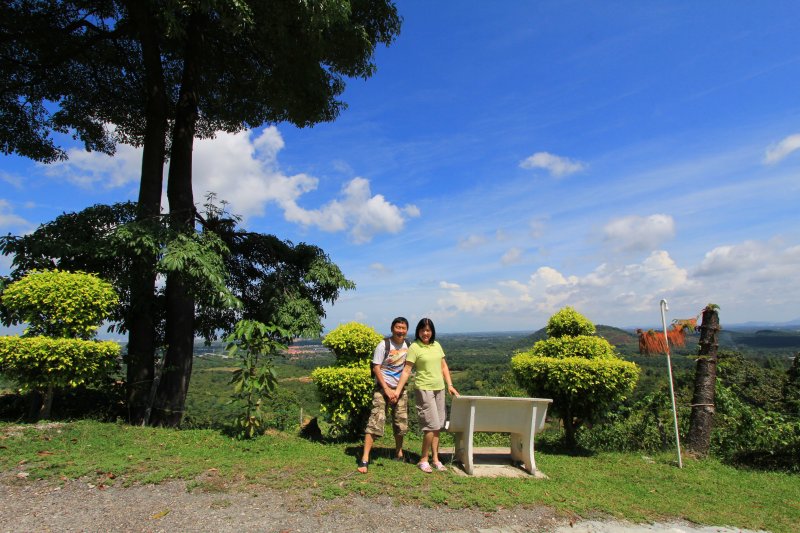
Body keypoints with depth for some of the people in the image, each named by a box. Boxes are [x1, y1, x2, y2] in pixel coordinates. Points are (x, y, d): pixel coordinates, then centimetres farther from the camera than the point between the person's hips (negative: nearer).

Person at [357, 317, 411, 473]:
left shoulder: (408, 345, 3)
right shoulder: (384, 345, -12)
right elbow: (376, 368, -12)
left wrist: (398, 390, 3)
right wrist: (387, 390, -15)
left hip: (400, 389, 5)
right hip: (383, 388, -5)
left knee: (401, 423, 12)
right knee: (376, 421, -12)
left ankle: (399, 453, 34)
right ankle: (364, 459, -8)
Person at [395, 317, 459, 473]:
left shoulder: (437, 345, 9)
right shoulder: (414, 347, -8)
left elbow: (444, 367, 15)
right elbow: (406, 371, -10)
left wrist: (450, 386, 8)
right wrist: (397, 390, -15)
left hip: (439, 389, 6)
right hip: (424, 389, -6)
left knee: (437, 426, 9)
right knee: (432, 425, -8)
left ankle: (435, 459, 20)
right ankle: (423, 460, 8)